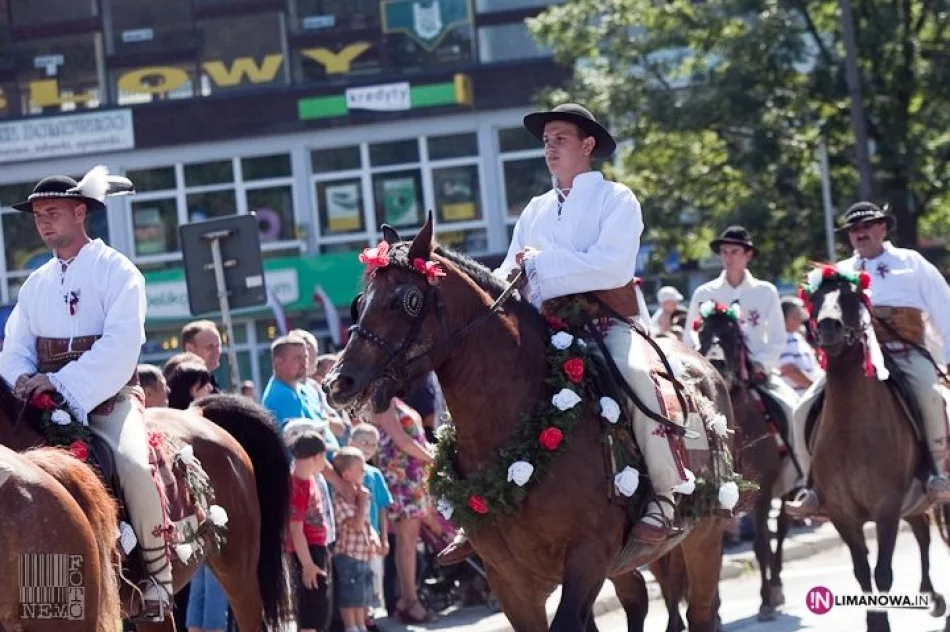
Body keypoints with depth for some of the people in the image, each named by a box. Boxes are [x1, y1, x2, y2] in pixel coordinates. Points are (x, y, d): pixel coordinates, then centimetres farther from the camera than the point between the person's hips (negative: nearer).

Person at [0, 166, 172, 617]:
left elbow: (121, 344, -17)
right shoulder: (36, 283, 13)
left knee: (133, 466, -31)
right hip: (47, 405, 6)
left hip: (109, 399, -6)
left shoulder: (117, 271, -5)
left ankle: (158, 572, -16)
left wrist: (62, 383, -24)